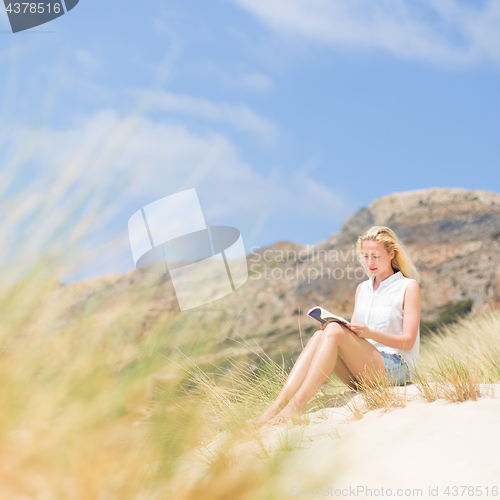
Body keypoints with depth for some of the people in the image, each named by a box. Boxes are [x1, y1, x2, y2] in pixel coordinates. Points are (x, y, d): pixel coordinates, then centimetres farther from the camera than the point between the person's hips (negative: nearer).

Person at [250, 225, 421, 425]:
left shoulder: (409, 287, 2)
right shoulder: (362, 288, 20)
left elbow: (408, 341, -5)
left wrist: (370, 333, -21)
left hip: (396, 369, -5)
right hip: (362, 374, 5)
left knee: (334, 331, -28)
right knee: (319, 335, -23)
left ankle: (297, 405, -37)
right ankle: (278, 404, -36)